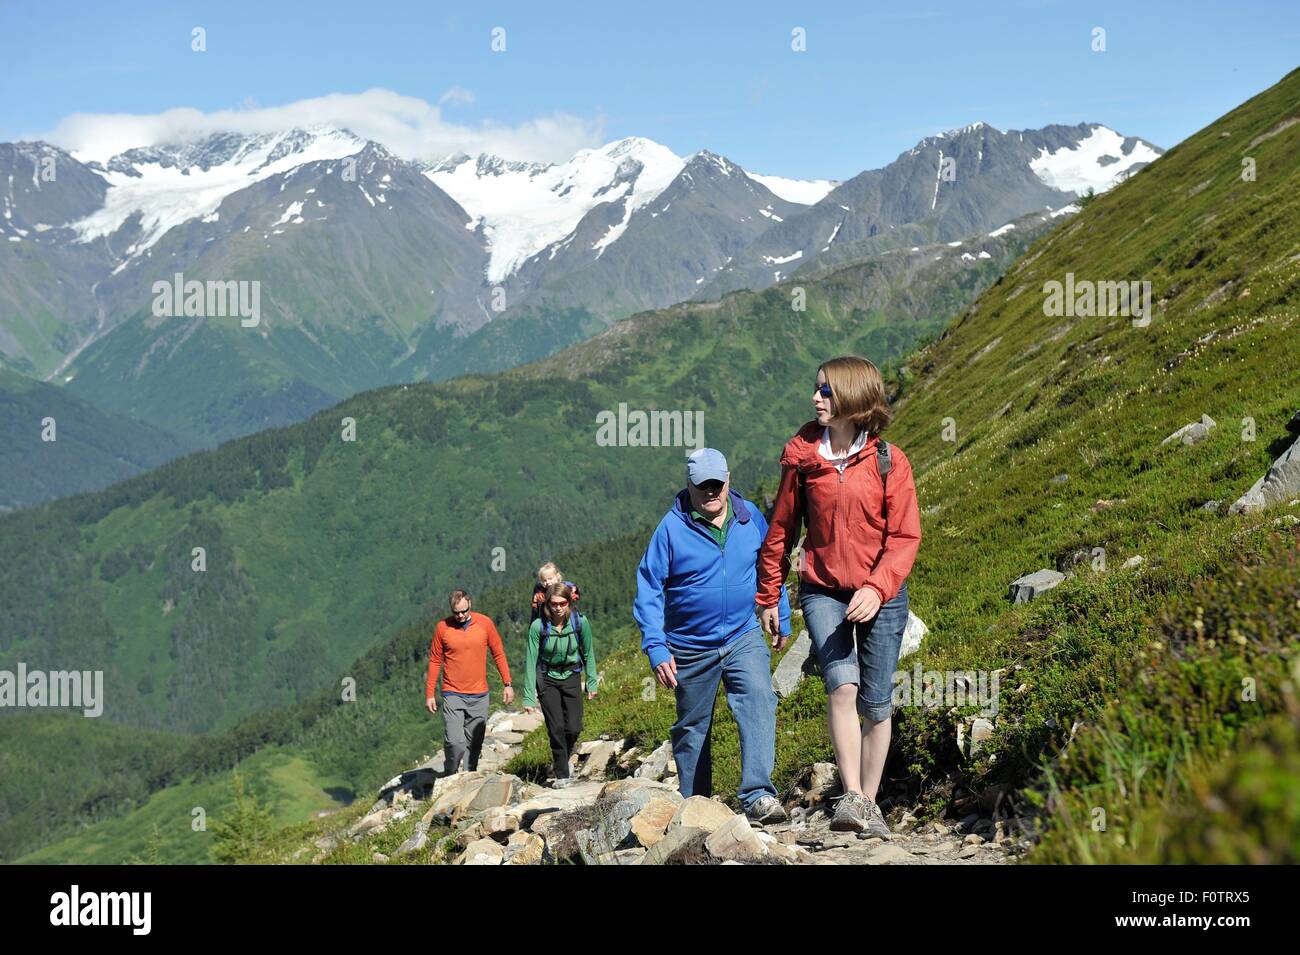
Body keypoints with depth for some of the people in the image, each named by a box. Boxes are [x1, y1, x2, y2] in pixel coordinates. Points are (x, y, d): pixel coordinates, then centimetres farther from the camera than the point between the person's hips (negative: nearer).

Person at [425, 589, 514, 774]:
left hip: (479, 696, 2)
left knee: (474, 744, 6)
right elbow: (435, 661, 5)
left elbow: (498, 654, 8)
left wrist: (508, 684, 3)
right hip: (453, 696, -2)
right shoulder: (442, 627, -3)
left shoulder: (485, 623, 0)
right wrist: (429, 694, 3)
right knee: (454, 742, -13)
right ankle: (449, 778, 8)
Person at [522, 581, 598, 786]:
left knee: (573, 728, -5)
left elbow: (588, 654, 1)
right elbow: (531, 661, -13)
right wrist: (529, 697, -14)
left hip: (571, 677, 1)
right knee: (556, 728, -10)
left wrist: (592, 683, 3)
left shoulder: (580, 622, -14)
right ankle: (561, 775, 4)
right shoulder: (538, 626, -19)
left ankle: (562, 759, 25)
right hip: (547, 679, -1)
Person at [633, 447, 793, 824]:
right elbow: (648, 590, -9)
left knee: (759, 701, -22)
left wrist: (782, 619, 19)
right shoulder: (672, 528, -12)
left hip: (743, 637, 1)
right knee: (692, 727, 11)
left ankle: (758, 795, -28)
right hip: (690, 647, -1)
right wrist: (656, 648, -15)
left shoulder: (751, 518, -2)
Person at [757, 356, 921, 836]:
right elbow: (781, 529, 9)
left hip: (881, 595, 0)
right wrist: (768, 597, 14)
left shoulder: (889, 461, -5)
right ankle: (852, 797, -20)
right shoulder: (802, 456, -1)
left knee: (876, 704, 4)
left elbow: (905, 536, -7)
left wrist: (876, 588, -22)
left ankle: (870, 803, 18)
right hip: (822, 591, 0)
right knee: (842, 684, -22)